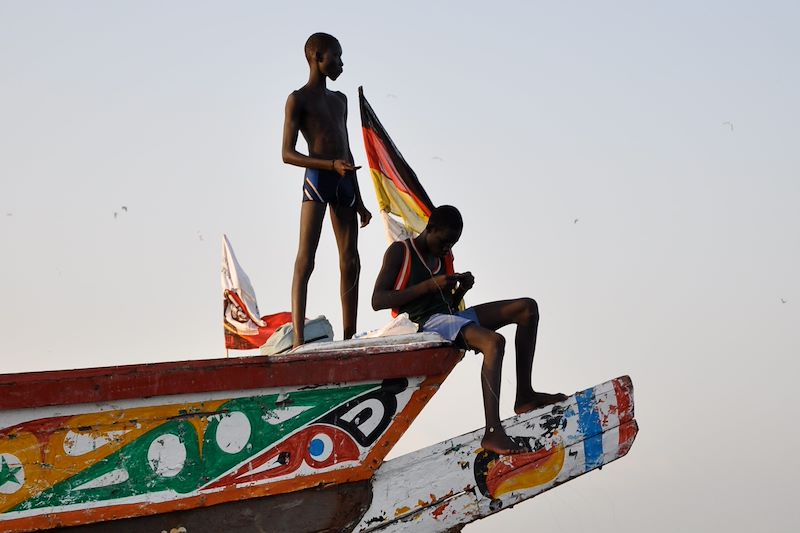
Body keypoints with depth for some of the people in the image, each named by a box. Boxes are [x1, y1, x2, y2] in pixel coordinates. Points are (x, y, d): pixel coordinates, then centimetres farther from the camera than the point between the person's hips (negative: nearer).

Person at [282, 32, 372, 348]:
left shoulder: (340, 100, 21)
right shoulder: (298, 99, 0)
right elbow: (287, 154, -8)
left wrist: (359, 201, 21)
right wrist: (332, 164, -20)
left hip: (343, 181, 7)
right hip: (316, 179, -7)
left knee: (351, 263, 3)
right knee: (305, 261, -12)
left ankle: (349, 337, 8)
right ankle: (298, 339, -17)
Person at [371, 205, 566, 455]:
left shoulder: (443, 257, 25)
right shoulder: (400, 252, 2)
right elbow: (377, 300, -10)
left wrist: (461, 289, 4)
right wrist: (429, 285, -14)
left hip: (449, 316, 9)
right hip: (426, 322, -9)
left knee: (527, 307, -2)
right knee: (494, 342, -34)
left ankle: (524, 395, -4)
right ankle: (492, 433, -44)